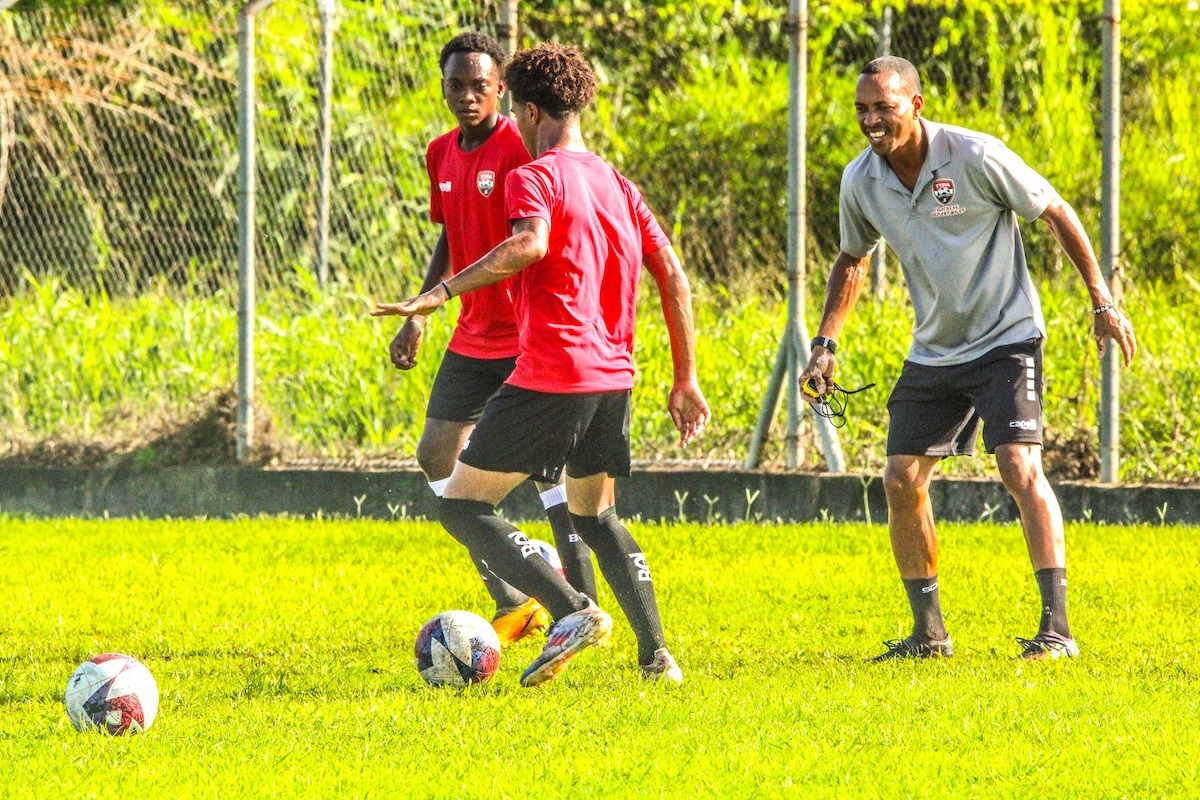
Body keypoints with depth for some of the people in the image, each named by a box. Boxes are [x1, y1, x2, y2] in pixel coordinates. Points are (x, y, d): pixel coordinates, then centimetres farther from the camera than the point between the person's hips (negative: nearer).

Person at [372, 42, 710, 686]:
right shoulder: (617, 185, 16)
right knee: (594, 515, 25)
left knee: (463, 506, -1)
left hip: (549, 378, -8)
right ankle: (655, 653, 13)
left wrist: (439, 294, -27)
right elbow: (672, 276, 14)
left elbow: (529, 244, -28)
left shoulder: (533, 177, -6)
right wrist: (684, 381, 18)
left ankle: (573, 611, -16)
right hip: (612, 376, 8)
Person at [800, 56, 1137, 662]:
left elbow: (1056, 214, -7)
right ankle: (929, 633, 14)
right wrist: (825, 345, 7)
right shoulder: (861, 181, -3)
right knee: (901, 481, 0)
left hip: (1006, 339, -6)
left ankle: (1057, 628, -20)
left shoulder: (976, 157, -18)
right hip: (932, 352, 6)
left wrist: (1102, 301, -7)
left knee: (1019, 466, -20)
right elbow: (852, 261, 16)